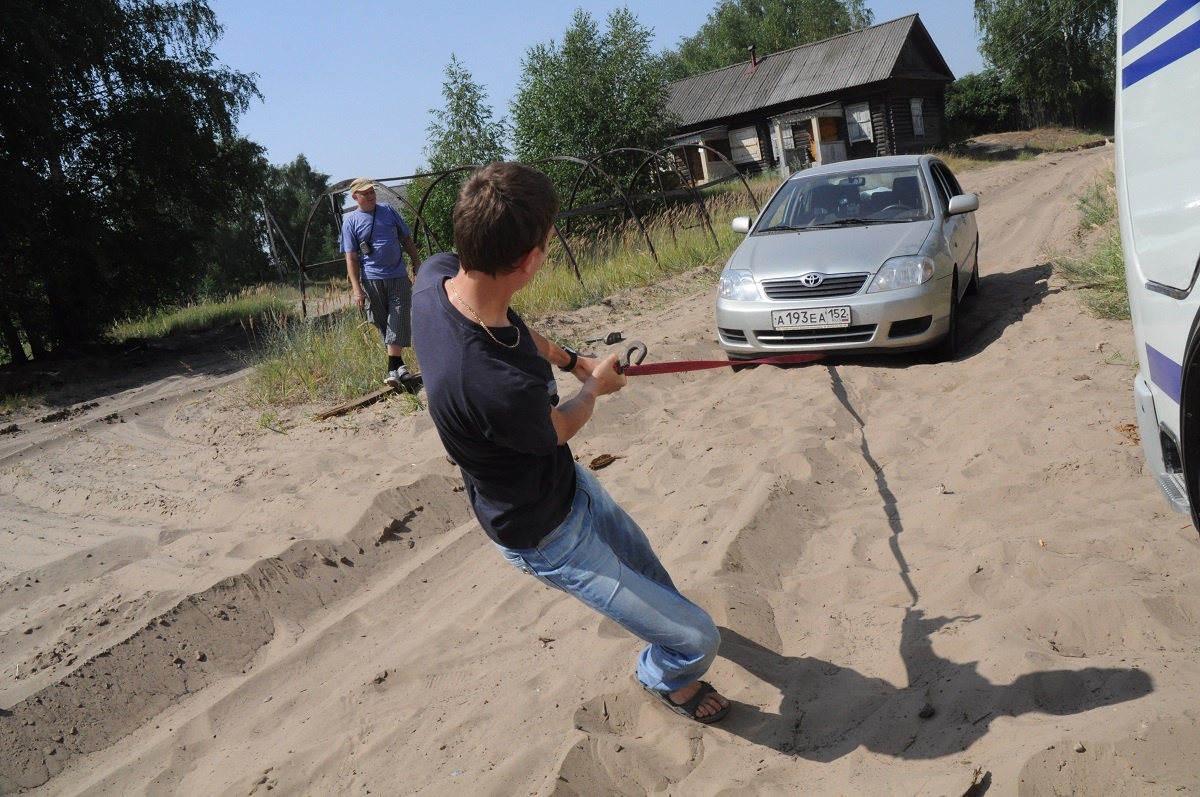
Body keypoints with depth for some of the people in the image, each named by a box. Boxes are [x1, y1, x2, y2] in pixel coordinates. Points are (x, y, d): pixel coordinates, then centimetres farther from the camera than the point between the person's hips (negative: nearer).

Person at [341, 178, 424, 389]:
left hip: (398, 277, 1)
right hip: (372, 280, -1)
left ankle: (393, 368, -6)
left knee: (398, 322, -6)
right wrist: (356, 289, -9)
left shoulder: (388, 210, 7)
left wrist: (417, 263, 6)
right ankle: (399, 364, 15)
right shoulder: (351, 221, 0)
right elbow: (351, 258, -2)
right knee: (383, 324, 5)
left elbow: (406, 239, 13)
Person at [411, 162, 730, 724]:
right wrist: (595, 383, 3)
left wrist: (570, 359, 15)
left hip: (564, 481, 9)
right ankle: (666, 677, 39)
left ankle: (665, 617, 66)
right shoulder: (498, 385, -44)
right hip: (548, 535, -8)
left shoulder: (435, 274, -20)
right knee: (696, 639, 4)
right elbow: (560, 428, -18)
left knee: (640, 558, 35)